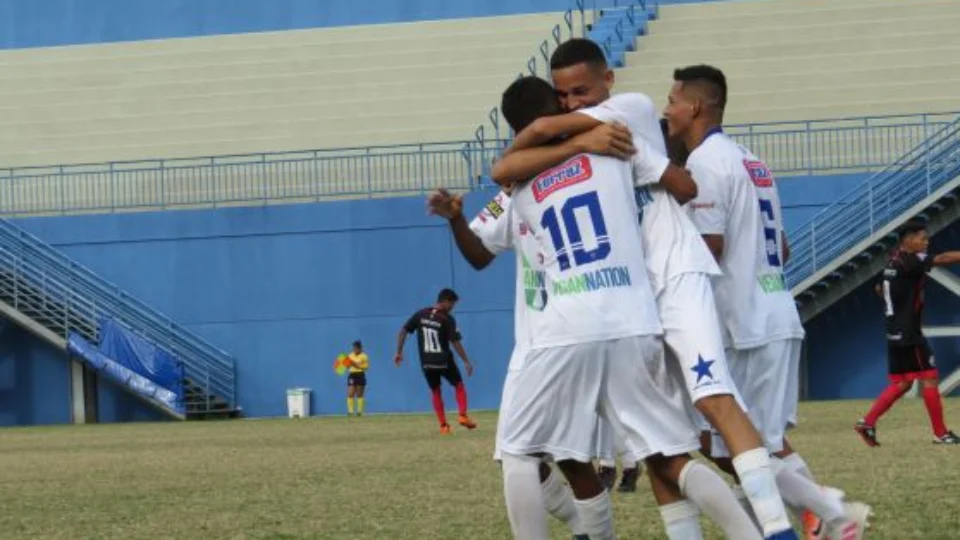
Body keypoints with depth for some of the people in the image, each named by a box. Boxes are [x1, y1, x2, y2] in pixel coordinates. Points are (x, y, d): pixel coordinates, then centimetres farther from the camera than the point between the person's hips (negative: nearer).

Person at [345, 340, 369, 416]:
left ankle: (359, 411, 7)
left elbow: (366, 366, -9)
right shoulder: (350, 355, 10)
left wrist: (357, 365, -19)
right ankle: (350, 411, -5)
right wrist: (348, 365, -6)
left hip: (360, 375, -4)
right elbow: (348, 366, 16)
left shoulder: (363, 356, -4)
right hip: (352, 375, 4)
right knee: (350, 394, -6)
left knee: (359, 395, 1)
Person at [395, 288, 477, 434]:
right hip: (444, 361, -4)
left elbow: (403, 332, 0)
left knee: (436, 392, 14)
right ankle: (463, 415, -1)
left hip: (427, 362, 4)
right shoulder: (447, 319, -12)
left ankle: (443, 425, 6)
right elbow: (455, 342, -15)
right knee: (459, 385, 15)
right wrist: (466, 362, -9)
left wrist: (399, 352, 7)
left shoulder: (420, 314, 1)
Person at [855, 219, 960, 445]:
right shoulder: (909, 261, -15)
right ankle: (941, 433, 0)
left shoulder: (893, 263, 13)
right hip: (908, 333, -9)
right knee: (930, 378, -3)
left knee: (901, 383, 12)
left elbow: (881, 289, 27)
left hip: (895, 333, 9)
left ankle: (868, 422, 7)